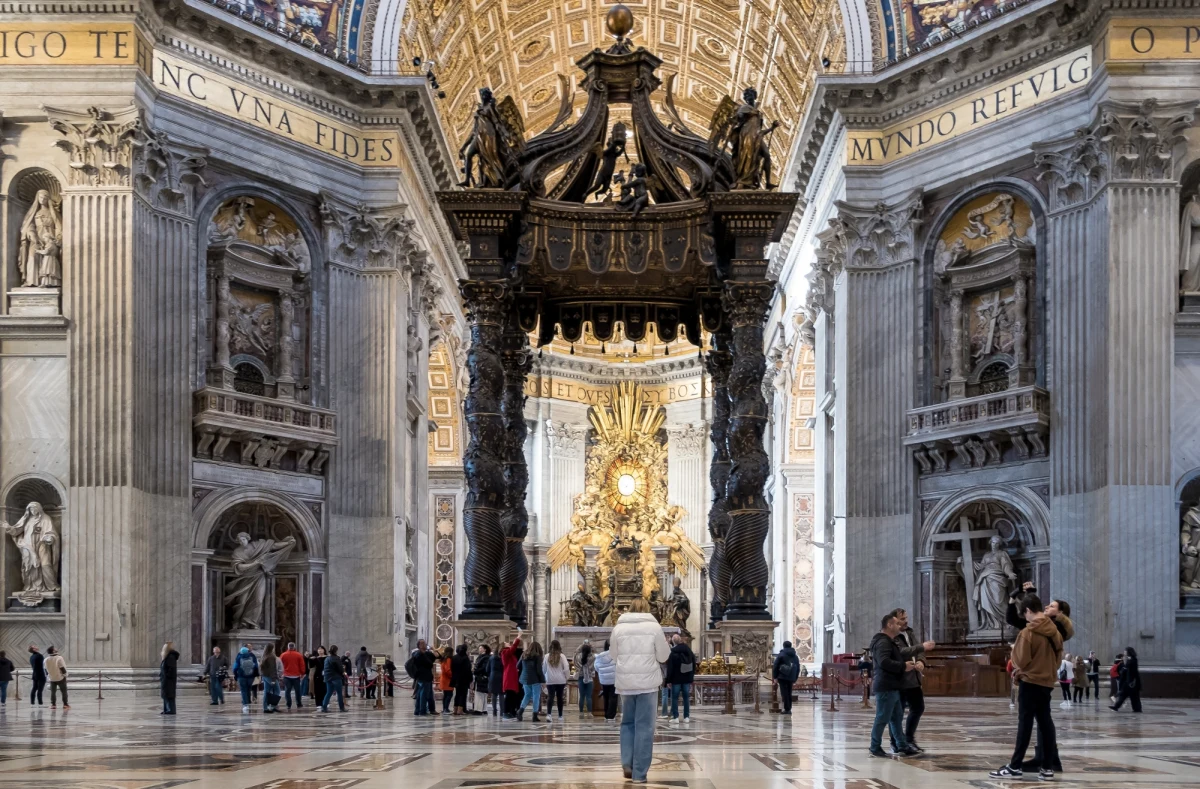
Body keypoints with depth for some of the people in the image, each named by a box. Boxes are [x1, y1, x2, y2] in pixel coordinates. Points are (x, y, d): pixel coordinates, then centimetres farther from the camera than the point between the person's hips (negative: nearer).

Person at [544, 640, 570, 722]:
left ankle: (549, 714, -29)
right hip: (560, 680, 0)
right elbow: (566, 668, -7)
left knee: (550, 696, -8)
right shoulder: (562, 656, -4)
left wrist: (545, 676, 25)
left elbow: (543, 669, 8)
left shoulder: (547, 656, 1)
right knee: (560, 697, 11)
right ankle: (560, 716, 16)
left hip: (550, 680, 0)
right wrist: (566, 677, 8)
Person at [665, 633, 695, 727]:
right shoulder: (689, 651, 7)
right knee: (686, 698, 8)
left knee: (675, 698, 1)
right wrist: (692, 678, 18)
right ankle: (686, 718, 8)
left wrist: (668, 679, -7)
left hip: (676, 679, -5)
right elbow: (694, 665, 13)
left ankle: (675, 718, -5)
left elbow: (669, 667, -12)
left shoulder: (672, 653, -11)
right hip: (687, 678, 5)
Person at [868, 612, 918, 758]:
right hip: (886, 687, -11)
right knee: (882, 718, -4)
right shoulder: (883, 642, -15)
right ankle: (875, 748, 3)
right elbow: (884, 662, -30)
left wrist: (907, 663, 14)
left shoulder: (889, 642, 20)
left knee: (897, 717, 14)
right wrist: (903, 666, -22)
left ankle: (902, 746, 19)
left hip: (892, 687, 11)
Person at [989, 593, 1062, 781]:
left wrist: (1014, 649, 4)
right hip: (1047, 682, 6)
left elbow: (1022, 661, -15)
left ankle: (1015, 767, -1)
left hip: (1030, 682, -6)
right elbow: (1058, 657, 12)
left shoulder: (1027, 633, -15)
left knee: (1025, 724, -4)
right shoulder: (1054, 631, 4)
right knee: (1046, 723, 7)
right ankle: (1048, 767, 6)